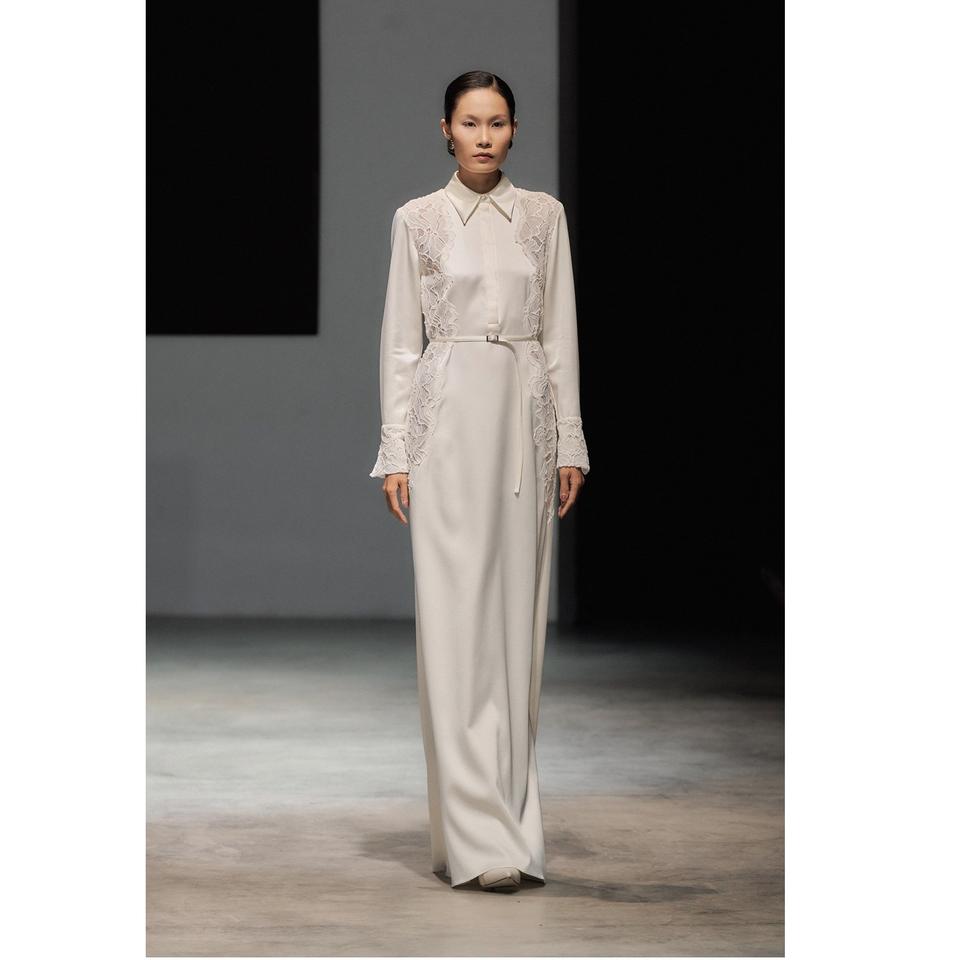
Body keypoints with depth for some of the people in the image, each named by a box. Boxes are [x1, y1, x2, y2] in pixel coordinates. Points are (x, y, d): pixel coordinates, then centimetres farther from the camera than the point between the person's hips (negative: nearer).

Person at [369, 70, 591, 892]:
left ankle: (508, 814, 15)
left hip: (524, 422, 3)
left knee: (517, 616, 5)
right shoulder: (418, 220, 2)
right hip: (450, 421, -3)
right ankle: (477, 836, -9)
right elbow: (401, 341, 2)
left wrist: (570, 442, 3)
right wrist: (396, 451, -4)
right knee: (456, 617, -8)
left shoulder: (543, 215, 9)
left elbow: (560, 334, 8)